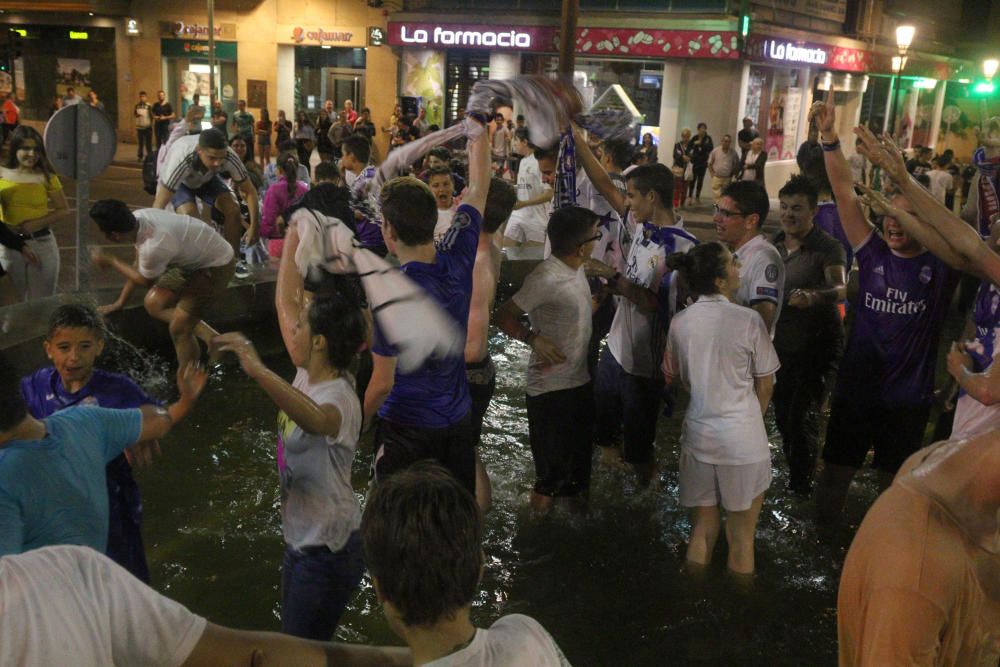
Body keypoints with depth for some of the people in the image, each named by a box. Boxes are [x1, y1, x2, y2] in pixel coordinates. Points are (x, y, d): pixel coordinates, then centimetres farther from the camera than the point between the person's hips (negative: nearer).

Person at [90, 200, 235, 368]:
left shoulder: (153, 246, -35)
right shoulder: (137, 217, -11)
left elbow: (146, 280, -10)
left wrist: (110, 262, 1)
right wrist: (122, 300, 16)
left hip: (217, 266, -9)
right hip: (196, 257, 9)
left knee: (178, 329, -8)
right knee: (154, 304, 10)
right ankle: (212, 339, 16)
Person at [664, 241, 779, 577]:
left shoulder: (679, 322, -3)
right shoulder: (748, 320, -14)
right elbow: (765, 385, -4)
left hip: (698, 435, 4)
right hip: (743, 439, -4)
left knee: (701, 531, 18)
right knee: (741, 539, 11)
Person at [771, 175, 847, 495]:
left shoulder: (828, 247, -17)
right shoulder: (774, 244, 3)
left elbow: (841, 289, -34)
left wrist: (813, 297, -53)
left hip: (816, 346, -6)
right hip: (780, 345, 6)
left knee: (802, 419, -5)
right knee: (783, 416, 16)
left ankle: (801, 487, 13)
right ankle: (795, 476, 36)